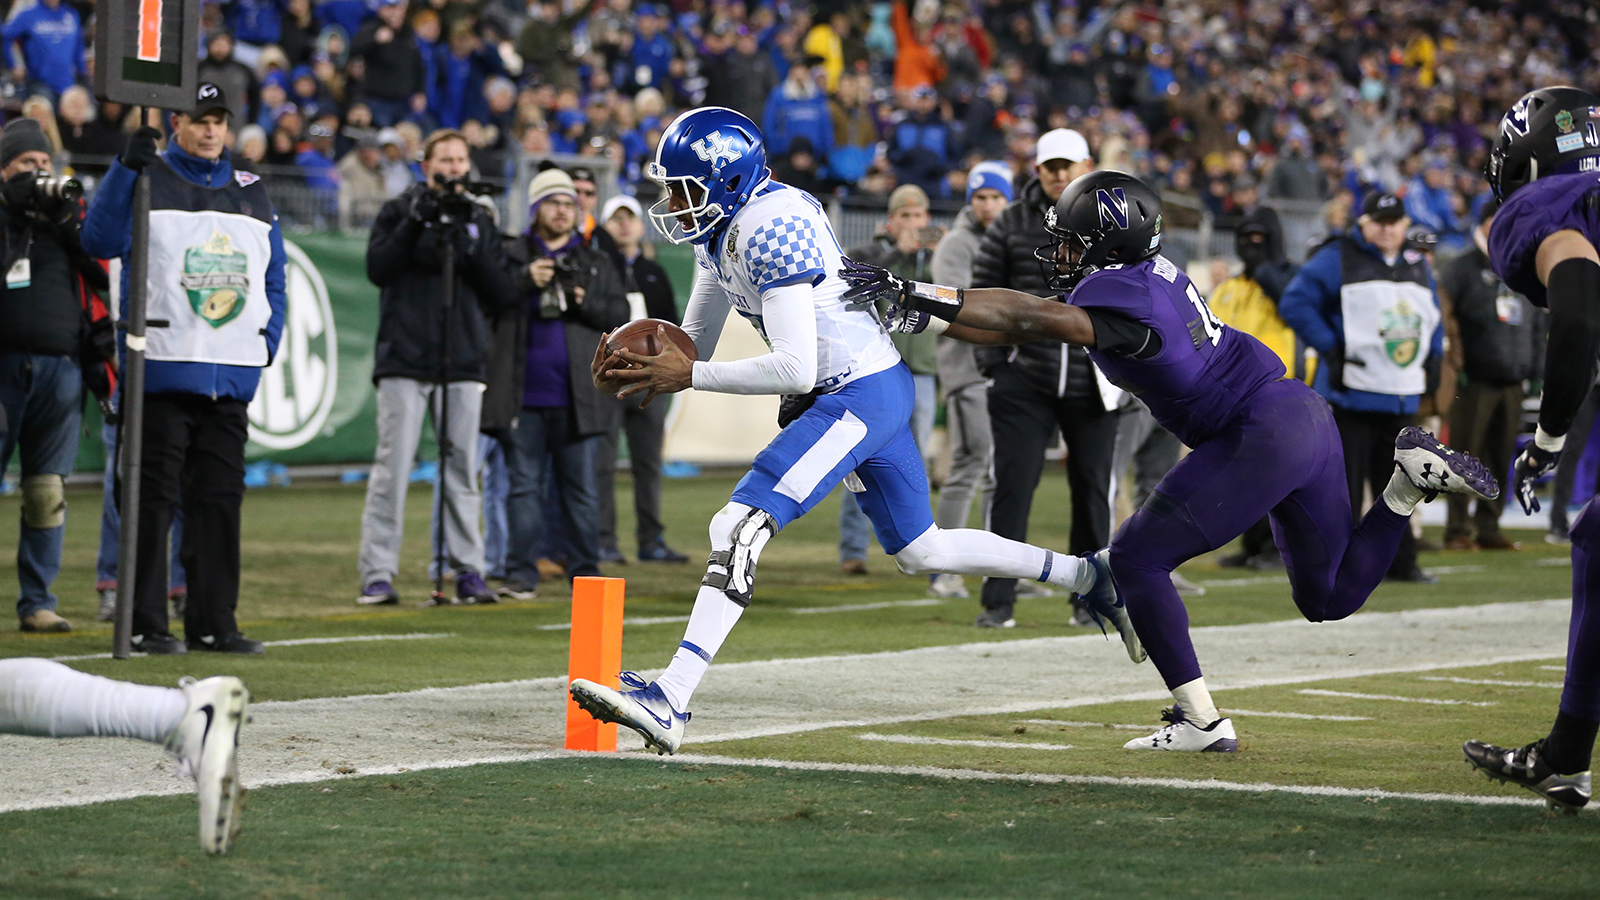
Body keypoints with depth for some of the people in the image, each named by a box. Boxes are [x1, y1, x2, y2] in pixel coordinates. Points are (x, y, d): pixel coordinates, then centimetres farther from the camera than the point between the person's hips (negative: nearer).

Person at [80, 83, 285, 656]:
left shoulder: (252, 195, 16)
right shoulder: (147, 180, 1)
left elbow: (273, 280, 21)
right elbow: (101, 241, -15)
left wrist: (267, 343, 6)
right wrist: (127, 167, -23)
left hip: (233, 375, 5)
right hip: (163, 369, -5)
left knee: (221, 499, 7)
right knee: (153, 499, -4)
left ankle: (213, 623, 12)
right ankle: (144, 624, -1)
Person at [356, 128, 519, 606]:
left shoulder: (480, 220, 15)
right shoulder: (399, 211, 7)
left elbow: (503, 293, 7)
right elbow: (377, 269, -6)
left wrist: (470, 249, -8)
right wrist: (414, 225, -14)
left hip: (463, 364, 3)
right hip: (404, 360, -3)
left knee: (463, 469, 3)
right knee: (392, 467, -8)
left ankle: (469, 571, 8)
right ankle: (377, 574, -7)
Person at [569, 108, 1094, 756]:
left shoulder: (773, 231, -23)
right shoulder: (722, 228, 7)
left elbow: (795, 369, -27)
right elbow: (694, 342, 14)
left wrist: (689, 377, -24)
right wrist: (648, 367, -8)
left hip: (859, 396, -11)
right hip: (873, 392, 11)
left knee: (738, 527, -20)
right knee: (920, 551, 22)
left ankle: (668, 702, -29)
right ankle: (1085, 575, 32)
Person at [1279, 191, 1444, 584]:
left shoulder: (1418, 267, 17)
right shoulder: (1338, 260, -4)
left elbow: (1433, 318, 30)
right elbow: (1295, 302, -8)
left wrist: (1433, 360, 16)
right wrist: (1330, 349, -12)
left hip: (1402, 397, 6)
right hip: (1351, 395, -6)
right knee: (1345, 482, -6)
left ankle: (1401, 562, 18)